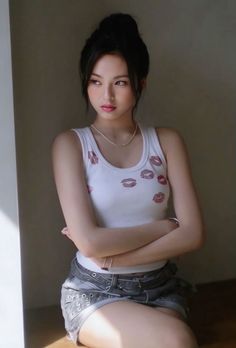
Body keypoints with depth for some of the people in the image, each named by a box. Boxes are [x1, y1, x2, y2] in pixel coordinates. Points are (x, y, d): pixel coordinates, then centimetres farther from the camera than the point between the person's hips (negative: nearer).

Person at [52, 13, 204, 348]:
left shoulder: (167, 141, 2)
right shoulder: (70, 143, -6)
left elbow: (192, 234, -7)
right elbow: (89, 241, -16)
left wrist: (112, 255, -14)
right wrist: (163, 226, -8)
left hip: (159, 286, 3)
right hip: (93, 289, -2)